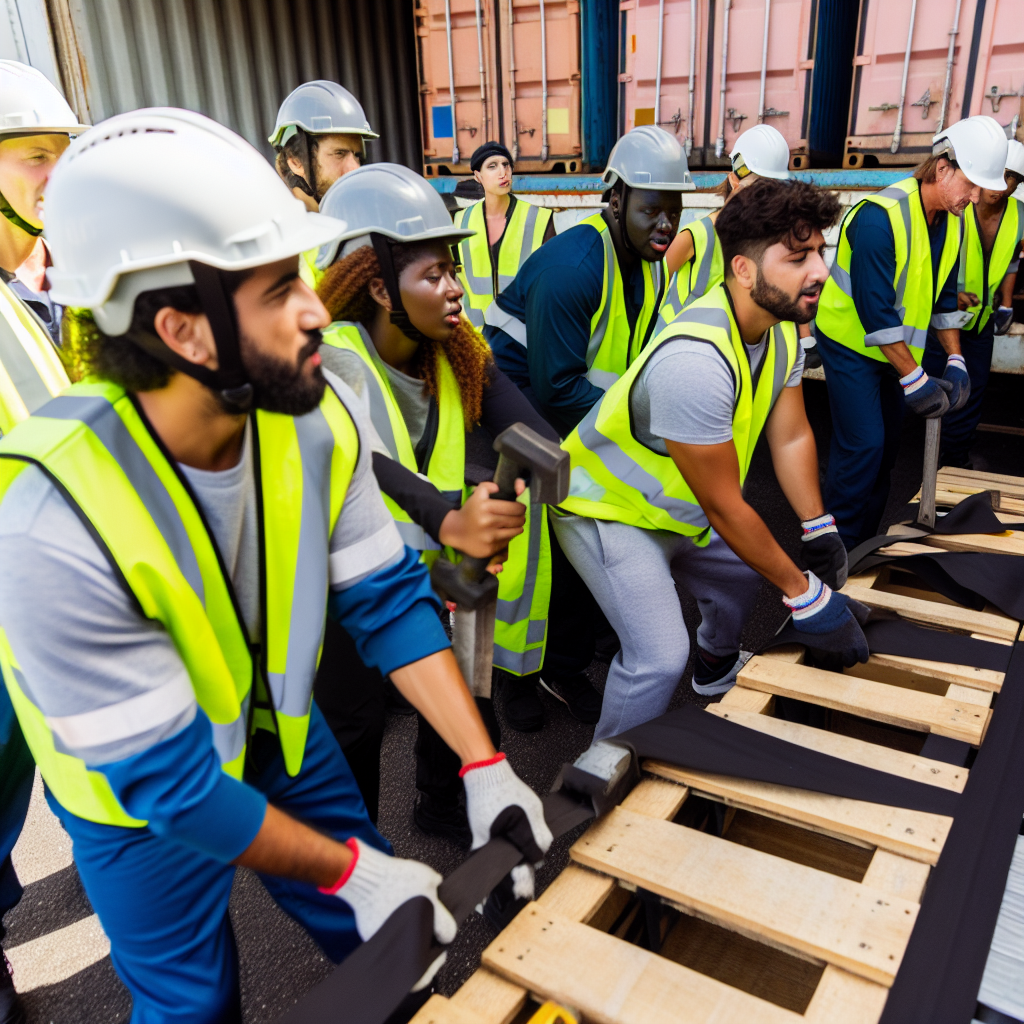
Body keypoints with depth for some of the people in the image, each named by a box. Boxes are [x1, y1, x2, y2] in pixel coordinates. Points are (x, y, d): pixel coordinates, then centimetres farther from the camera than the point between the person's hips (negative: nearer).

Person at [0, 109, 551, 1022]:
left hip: (281, 731, 5)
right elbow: (164, 775, -28)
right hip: (142, 804, -4)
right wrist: (348, 868, -19)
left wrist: (483, 764, -17)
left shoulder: (317, 421, -22)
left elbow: (387, 599, -12)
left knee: (394, 947, 20)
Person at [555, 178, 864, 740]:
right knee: (659, 657, -18)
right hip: (608, 510, -9)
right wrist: (803, 593, -21)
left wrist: (820, 532, -5)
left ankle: (716, 669, 56)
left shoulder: (781, 326, -7)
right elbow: (723, 506, -30)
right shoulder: (696, 359, -37)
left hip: (677, 505, 9)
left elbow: (791, 437, 1)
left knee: (745, 572, 24)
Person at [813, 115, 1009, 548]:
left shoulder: (950, 221, 1)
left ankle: (866, 540, 26)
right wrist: (915, 381, -26)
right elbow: (875, 310, -29)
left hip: (895, 349, 8)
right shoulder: (881, 216, -26)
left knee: (887, 446, 12)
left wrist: (955, 361, 0)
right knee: (863, 446, -12)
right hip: (851, 343, -8)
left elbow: (943, 295, 10)